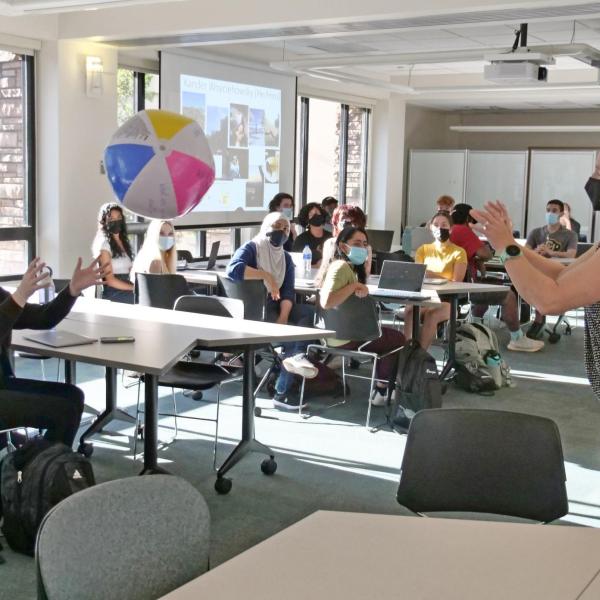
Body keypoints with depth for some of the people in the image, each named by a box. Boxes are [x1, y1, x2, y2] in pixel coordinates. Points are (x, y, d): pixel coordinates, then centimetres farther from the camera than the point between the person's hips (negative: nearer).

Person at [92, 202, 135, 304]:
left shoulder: (124, 242, 14)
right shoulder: (103, 244, -8)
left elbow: (129, 271, 13)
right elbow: (110, 280, -13)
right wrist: (134, 287, -11)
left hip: (129, 295, 7)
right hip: (114, 296, -7)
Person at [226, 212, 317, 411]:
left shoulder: (286, 258, 14)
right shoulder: (251, 248, -5)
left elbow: (288, 293, 1)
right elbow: (233, 269, -28)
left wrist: (283, 318, -17)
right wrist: (266, 275, -24)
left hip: (275, 306, 6)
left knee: (308, 311, -22)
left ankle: (290, 368, -30)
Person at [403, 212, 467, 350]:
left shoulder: (459, 252, 5)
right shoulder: (423, 249, 17)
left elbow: (456, 283, -6)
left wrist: (431, 275, -21)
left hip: (447, 300, -2)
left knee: (431, 314, -35)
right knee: (410, 310, -32)